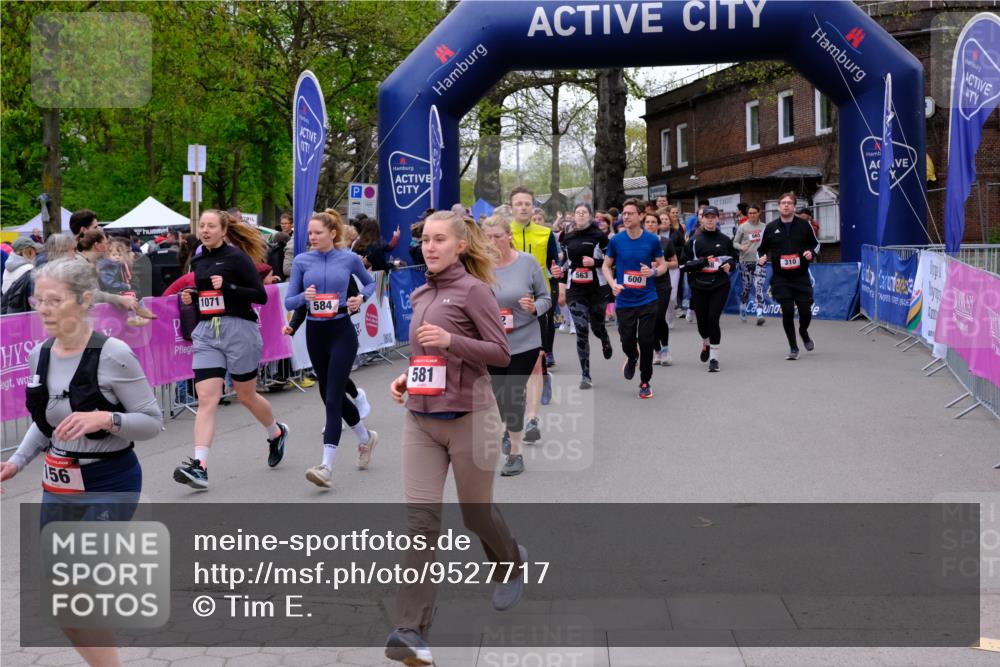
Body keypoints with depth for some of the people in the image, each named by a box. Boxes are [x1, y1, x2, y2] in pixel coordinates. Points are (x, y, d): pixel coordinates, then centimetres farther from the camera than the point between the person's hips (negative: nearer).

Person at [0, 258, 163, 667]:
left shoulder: (113, 355, -17)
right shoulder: (40, 355, 3)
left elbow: (152, 422, -13)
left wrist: (104, 418, -28)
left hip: (110, 485, -7)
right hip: (58, 486, 7)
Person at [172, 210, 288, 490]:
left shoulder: (236, 257, -7)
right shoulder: (198, 261, 12)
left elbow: (260, 296, -11)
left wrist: (227, 287, -21)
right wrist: (191, 297, 5)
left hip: (238, 329, -5)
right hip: (206, 333, 5)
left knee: (246, 396, 11)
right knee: (206, 398, -8)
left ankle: (277, 433, 40)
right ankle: (199, 466, -15)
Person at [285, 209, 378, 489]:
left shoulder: (349, 258, -3)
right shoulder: (302, 261, 1)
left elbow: (370, 282, 15)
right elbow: (289, 301, 1)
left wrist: (362, 297, -6)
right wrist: (304, 296, -20)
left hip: (341, 331, -4)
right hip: (315, 332, 4)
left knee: (332, 396, -11)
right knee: (330, 393, 15)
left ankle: (326, 466, -14)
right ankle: (365, 437, 41)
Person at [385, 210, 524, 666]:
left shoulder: (473, 290, -7)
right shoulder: (421, 295, 12)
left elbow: (501, 354, -9)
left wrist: (451, 340, -22)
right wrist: (406, 378, 7)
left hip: (467, 419, -5)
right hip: (420, 420, 5)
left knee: (477, 512, 12)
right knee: (420, 518, -6)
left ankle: (512, 564, 46)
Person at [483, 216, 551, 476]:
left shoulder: (527, 262, -7)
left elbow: (546, 298, 1)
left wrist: (535, 307, -19)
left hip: (524, 342, -2)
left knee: (513, 395, -3)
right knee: (497, 394, 14)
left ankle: (515, 453, 11)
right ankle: (508, 426, 47)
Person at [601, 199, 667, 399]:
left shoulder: (652, 240, -4)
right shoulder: (615, 240, -2)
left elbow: (663, 265, 6)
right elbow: (606, 266, 8)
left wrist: (653, 271, -16)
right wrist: (612, 283, -10)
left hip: (647, 299, -1)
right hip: (624, 300, 1)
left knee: (646, 341, 1)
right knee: (627, 341, 4)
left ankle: (645, 382, 18)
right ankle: (632, 359, 41)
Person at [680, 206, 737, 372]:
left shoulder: (725, 240, 5)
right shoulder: (694, 241, 1)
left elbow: (733, 258, 18)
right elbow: (685, 264, -2)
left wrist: (729, 264, -4)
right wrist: (703, 262, -15)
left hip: (720, 285, -1)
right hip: (699, 286, 1)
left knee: (713, 319, -12)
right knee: (702, 320, 7)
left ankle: (714, 357, -2)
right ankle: (706, 343, 42)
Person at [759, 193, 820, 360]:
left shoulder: (804, 225, 1)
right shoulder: (770, 227, 1)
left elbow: (815, 244, 13)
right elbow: (762, 248, 11)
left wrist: (811, 253, -8)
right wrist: (762, 258, -10)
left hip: (801, 277, 1)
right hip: (780, 278, 0)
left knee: (805, 311, 0)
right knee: (787, 311, -7)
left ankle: (803, 332, 37)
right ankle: (793, 348, 9)